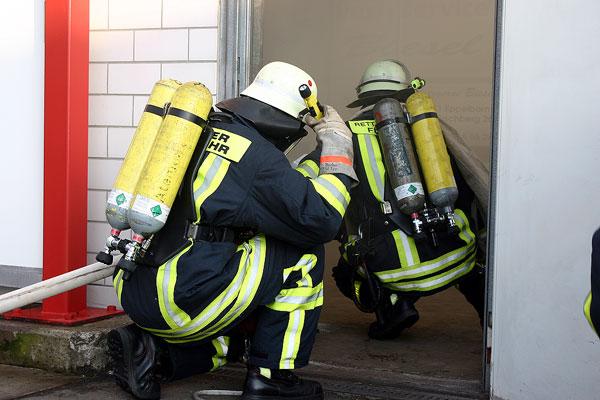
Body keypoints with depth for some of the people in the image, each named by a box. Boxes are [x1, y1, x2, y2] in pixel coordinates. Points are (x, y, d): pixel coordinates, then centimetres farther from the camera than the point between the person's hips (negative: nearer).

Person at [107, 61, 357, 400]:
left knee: (229, 342, 34)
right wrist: (338, 152, 1)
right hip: (182, 301, -9)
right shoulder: (259, 155, -8)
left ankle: (151, 349, 8)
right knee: (304, 252, 4)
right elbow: (320, 219, -11)